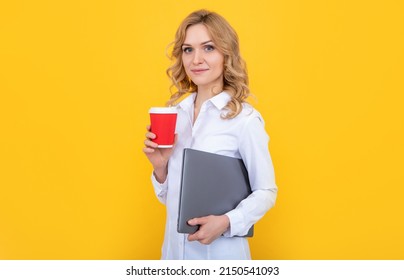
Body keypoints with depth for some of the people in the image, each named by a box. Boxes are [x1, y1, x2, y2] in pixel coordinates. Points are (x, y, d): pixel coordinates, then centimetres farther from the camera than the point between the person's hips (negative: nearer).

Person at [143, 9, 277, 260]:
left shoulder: (245, 119, -16)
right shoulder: (175, 112, -1)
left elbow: (266, 191, -9)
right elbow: (170, 196, 7)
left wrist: (227, 222, -22)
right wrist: (160, 166, -11)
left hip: (220, 250, -5)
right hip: (174, 246, 5)